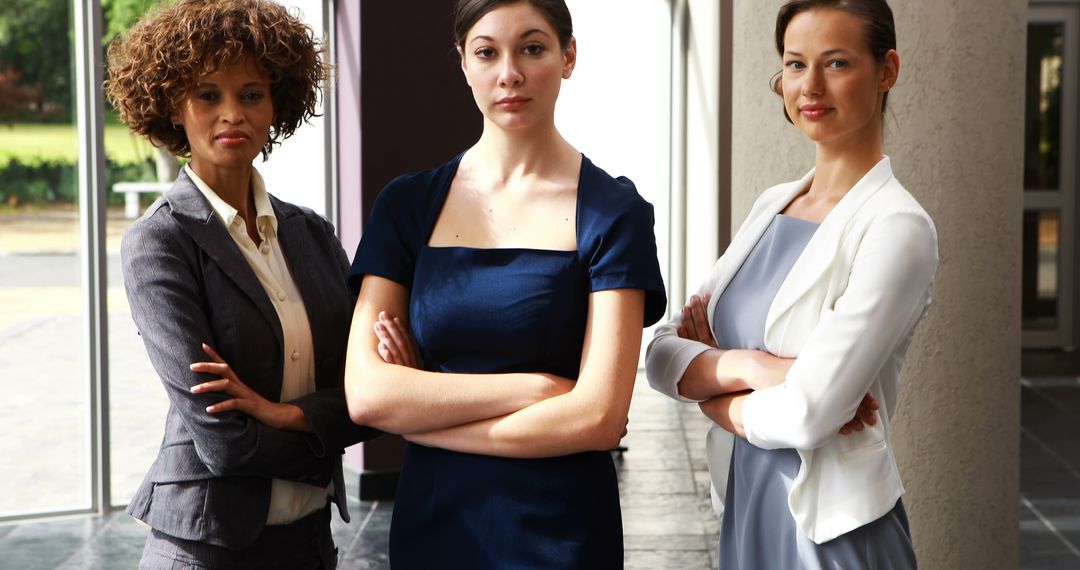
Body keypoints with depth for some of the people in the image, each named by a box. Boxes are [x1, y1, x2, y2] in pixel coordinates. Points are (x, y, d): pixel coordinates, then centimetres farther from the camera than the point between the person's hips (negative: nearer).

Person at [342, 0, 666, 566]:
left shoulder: (612, 212, -7)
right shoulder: (406, 205, 1)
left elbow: (598, 418, -15)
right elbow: (365, 393, -9)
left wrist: (422, 413, -11)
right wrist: (537, 387, -14)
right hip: (431, 523, 3)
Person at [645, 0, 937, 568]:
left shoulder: (896, 228, -16)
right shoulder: (770, 206, 5)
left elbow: (805, 417, -23)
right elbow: (661, 354, -1)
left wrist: (708, 380, -6)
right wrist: (747, 365, -19)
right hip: (742, 514, 6)